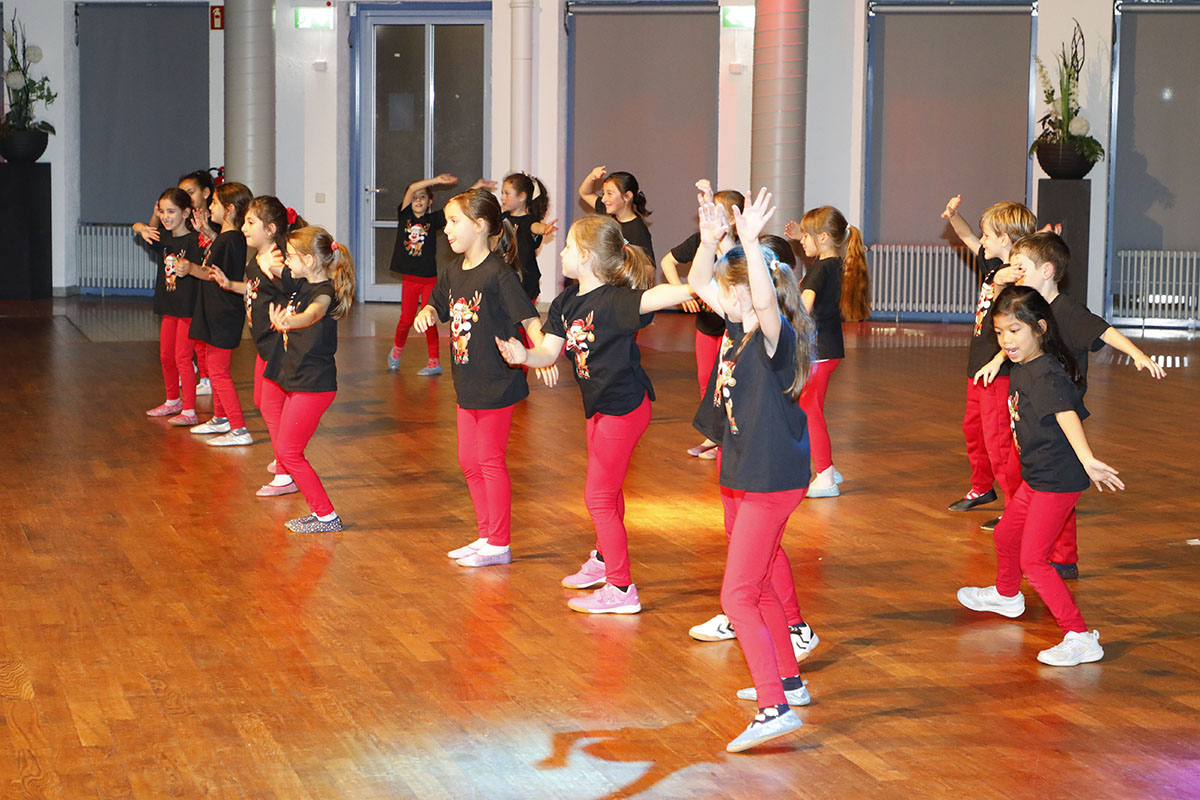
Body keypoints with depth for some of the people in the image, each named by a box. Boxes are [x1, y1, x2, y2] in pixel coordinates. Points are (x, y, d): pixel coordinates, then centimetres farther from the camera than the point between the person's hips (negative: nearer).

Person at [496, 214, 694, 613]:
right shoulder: (566, 303, 1)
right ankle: (603, 560, 48)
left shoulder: (614, 300, -24)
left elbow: (656, 297, -40)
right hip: (599, 405, 9)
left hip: (623, 407, -9)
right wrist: (524, 355, -25)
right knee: (607, 488, 27)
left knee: (598, 495, -4)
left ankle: (621, 589, 6)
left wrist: (694, 288, -58)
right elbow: (549, 352, -4)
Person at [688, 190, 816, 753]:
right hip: (741, 475, 10)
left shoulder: (774, 333, -17)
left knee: (738, 596, -13)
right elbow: (697, 282, 14)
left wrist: (749, 239, -45)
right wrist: (710, 239, -2)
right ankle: (787, 679, 36)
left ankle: (775, 707, -16)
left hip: (771, 480, -10)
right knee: (757, 585, 22)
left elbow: (766, 299, -40)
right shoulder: (742, 328, 8)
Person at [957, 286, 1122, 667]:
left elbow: (1067, 414, -40)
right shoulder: (1021, 370, 5)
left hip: (1058, 480, -10)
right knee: (1005, 535, 28)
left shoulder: (1047, 375, -24)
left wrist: (1086, 459, -54)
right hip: (1036, 476, 10)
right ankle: (1006, 595, 56)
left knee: (1033, 559, -12)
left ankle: (1080, 637, -12)